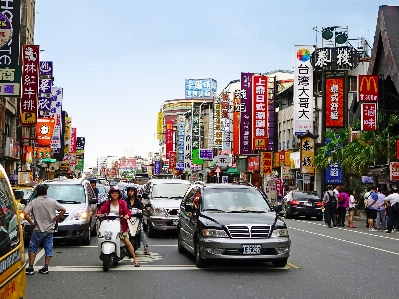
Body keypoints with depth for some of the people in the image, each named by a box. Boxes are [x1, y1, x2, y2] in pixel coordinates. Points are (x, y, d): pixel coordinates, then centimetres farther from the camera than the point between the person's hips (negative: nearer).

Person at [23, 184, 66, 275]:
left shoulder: (33, 202, -7)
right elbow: (63, 210, -1)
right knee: (48, 249, 9)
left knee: (32, 248, 8)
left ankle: (30, 268, 2)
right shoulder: (52, 201, -1)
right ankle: (45, 268, 7)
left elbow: (25, 214, -16)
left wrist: (32, 223, -6)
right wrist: (55, 219, 4)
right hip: (50, 229, 2)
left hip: (38, 230, -2)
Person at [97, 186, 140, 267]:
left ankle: (135, 259, -2)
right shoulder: (107, 203, 10)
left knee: (127, 241, -9)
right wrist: (99, 213, -21)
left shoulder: (122, 203, 4)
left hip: (121, 225, -2)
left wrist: (127, 215, -27)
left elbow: (127, 211, -5)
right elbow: (102, 209, 1)